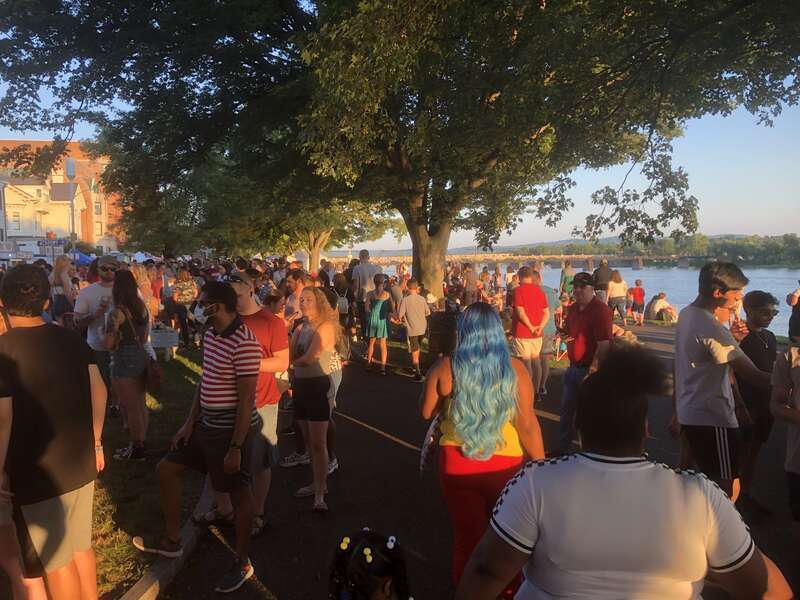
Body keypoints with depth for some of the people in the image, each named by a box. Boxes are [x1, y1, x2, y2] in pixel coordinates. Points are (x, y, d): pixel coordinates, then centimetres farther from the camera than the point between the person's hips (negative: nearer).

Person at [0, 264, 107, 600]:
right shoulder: (71, 339, 0)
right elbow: (99, 390, 3)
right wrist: (95, 442, 13)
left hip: (38, 473, -6)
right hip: (82, 462, 6)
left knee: (56, 562, 13)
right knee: (80, 547, 22)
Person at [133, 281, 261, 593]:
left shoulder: (244, 344, -24)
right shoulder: (210, 335, 4)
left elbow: (246, 400, -23)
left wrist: (236, 447, -21)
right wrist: (189, 423, 12)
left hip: (232, 430, -10)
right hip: (206, 425, 10)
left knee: (238, 494, 6)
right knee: (166, 469, 17)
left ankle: (242, 564, 26)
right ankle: (171, 541, 35)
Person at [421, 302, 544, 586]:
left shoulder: (445, 368, -11)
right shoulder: (515, 369, -13)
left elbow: (427, 413, 1)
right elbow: (528, 425, -10)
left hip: (457, 464, 0)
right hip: (505, 465, 0)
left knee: (467, 536, 19)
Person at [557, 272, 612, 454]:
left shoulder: (600, 310, -17)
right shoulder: (573, 308, 8)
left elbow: (604, 344, -22)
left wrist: (593, 370, -24)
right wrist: (563, 333, 0)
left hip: (590, 370, -8)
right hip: (574, 367, 8)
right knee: (566, 408, 17)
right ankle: (562, 447, 32)